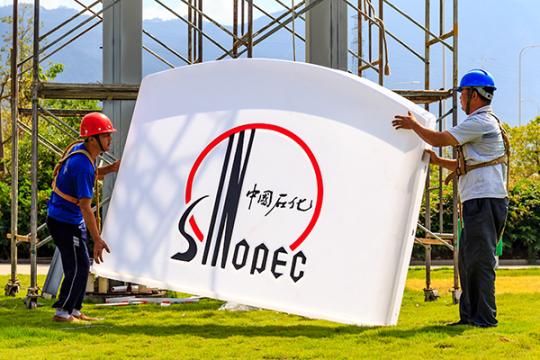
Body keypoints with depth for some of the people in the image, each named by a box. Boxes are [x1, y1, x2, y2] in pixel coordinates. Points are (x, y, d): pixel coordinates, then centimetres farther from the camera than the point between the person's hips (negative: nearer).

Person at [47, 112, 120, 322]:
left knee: (82, 266, 15)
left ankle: (74, 310, 22)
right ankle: (62, 312, -1)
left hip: (72, 220, 10)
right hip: (64, 221, -10)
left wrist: (111, 169, 6)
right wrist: (97, 240, -29)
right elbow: (85, 207, -29)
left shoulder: (80, 149, 1)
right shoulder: (83, 164, -28)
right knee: (77, 267, -7)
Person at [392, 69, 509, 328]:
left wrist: (413, 125, 5)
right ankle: (470, 316, 15)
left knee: (480, 260, -10)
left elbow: (438, 139, -10)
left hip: (484, 200, -11)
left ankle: (485, 317, -10)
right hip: (477, 203, 11)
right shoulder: (485, 123, 23)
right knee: (468, 259, 12)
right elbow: (465, 166, 28)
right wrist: (437, 161, 21)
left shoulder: (481, 122, -11)